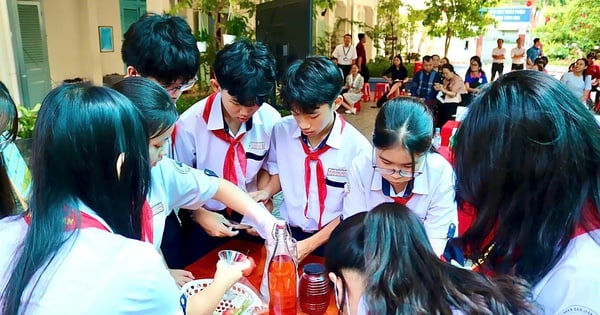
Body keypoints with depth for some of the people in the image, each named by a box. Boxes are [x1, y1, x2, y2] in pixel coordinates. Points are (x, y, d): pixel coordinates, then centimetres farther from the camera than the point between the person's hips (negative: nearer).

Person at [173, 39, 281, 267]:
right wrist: (198, 215, -19)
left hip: (250, 218, 2)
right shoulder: (190, 124, -22)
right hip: (205, 222, -2)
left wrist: (265, 194, -12)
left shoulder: (271, 120, -16)